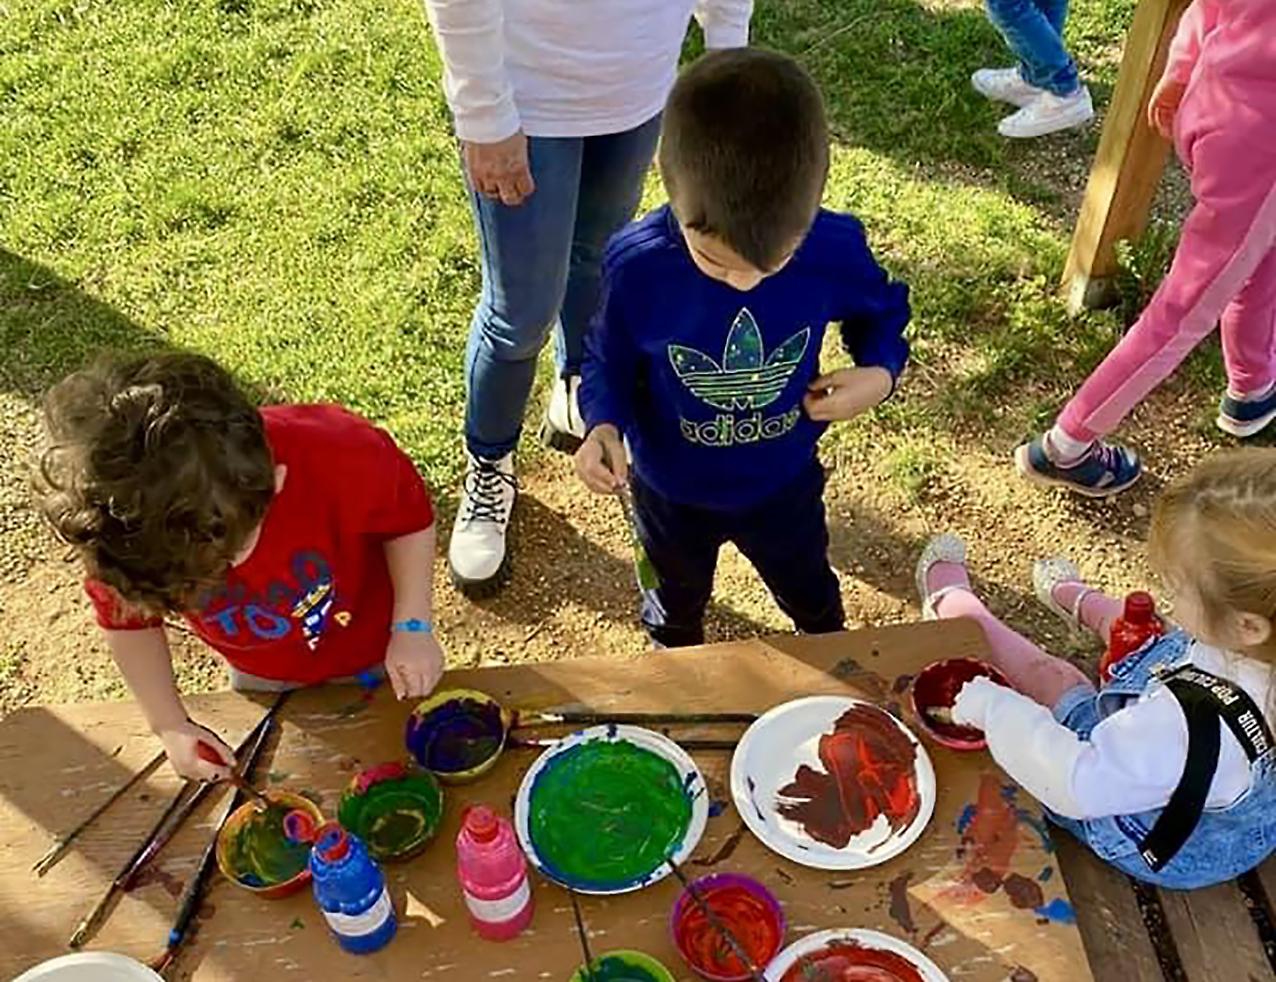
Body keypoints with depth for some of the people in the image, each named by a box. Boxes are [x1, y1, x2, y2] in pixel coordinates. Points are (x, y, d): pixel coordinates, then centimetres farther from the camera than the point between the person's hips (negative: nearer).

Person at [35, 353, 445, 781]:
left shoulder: (341, 457, -44)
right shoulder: (120, 534, -34)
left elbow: (410, 518, -21)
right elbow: (128, 621, -11)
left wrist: (412, 626, -25)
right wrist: (170, 725, -14)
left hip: (375, 653, -2)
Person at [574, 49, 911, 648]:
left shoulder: (834, 249, -29)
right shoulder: (636, 266, -33)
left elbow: (881, 312, -5)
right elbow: (609, 362, -14)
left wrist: (880, 374, -25)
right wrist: (604, 427, -34)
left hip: (784, 481, 1)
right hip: (672, 489, -1)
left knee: (810, 594, 32)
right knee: (677, 605, 31)